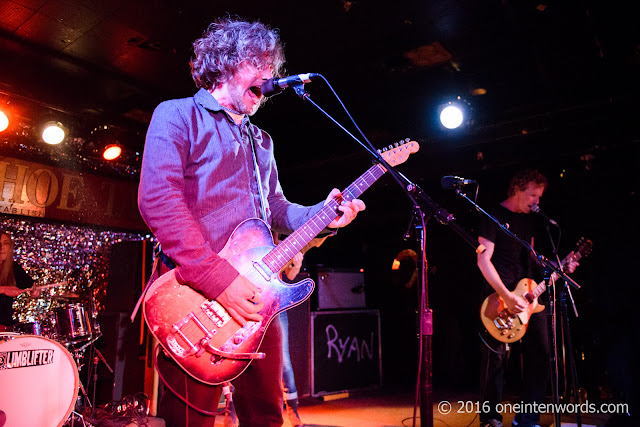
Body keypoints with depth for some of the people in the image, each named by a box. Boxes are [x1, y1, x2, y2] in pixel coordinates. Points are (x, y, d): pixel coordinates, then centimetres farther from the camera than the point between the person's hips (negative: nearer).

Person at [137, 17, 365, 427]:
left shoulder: (261, 141, 23)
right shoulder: (178, 115, 0)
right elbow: (158, 197, -15)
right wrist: (217, 277, -22)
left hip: (257, 297, 7)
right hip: (196, 297, -6)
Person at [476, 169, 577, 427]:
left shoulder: (529, 219, 16)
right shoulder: (494, 216, -8)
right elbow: (483, 260, -14)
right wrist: (507, 295, -20)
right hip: (500, 296, -7)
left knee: (540, 355, 5)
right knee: (495, 359, -3)